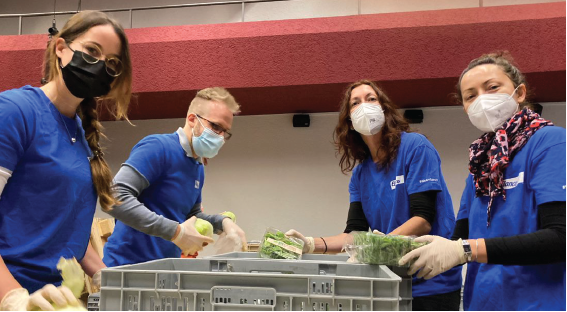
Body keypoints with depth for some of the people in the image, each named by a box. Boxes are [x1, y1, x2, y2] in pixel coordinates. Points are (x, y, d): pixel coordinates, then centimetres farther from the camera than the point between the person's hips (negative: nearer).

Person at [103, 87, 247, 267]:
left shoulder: (198, 168, 11)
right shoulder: (158, 147, -15)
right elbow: (116, 198, -25)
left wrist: (222, 222, 1)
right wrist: (175, 232, -25)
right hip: (128, 264, -7)